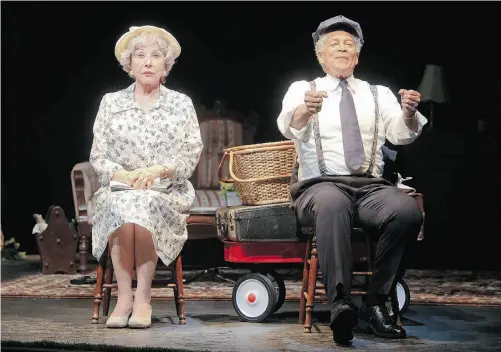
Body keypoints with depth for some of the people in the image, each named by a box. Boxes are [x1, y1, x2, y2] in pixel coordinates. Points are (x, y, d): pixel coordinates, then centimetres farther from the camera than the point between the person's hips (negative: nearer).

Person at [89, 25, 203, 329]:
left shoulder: (181, 103, 10)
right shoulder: (111, 102, 12)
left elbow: (191, 156, 3)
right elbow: (98, 157, 7)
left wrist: (158, 170, -15)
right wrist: (124, 175, -13)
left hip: (168, 192, -1)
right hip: (119, 189, 1)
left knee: (143, 205, -35)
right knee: (122, 207, -35)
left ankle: (143, 297, -27)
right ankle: (124, 296, -27)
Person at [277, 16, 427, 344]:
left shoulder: (379, 94, 18)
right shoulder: (301, 89, 11)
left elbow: (401, 133, 0)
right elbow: (289, 126, -12)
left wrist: (409, 113, -24)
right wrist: (306, 109, -36)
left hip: (372, 188, 3)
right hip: (321, 186, -3)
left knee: (408, 212, -30)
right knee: (333, 205, -39)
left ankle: (376, 303, -19)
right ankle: (341, 302, -44)